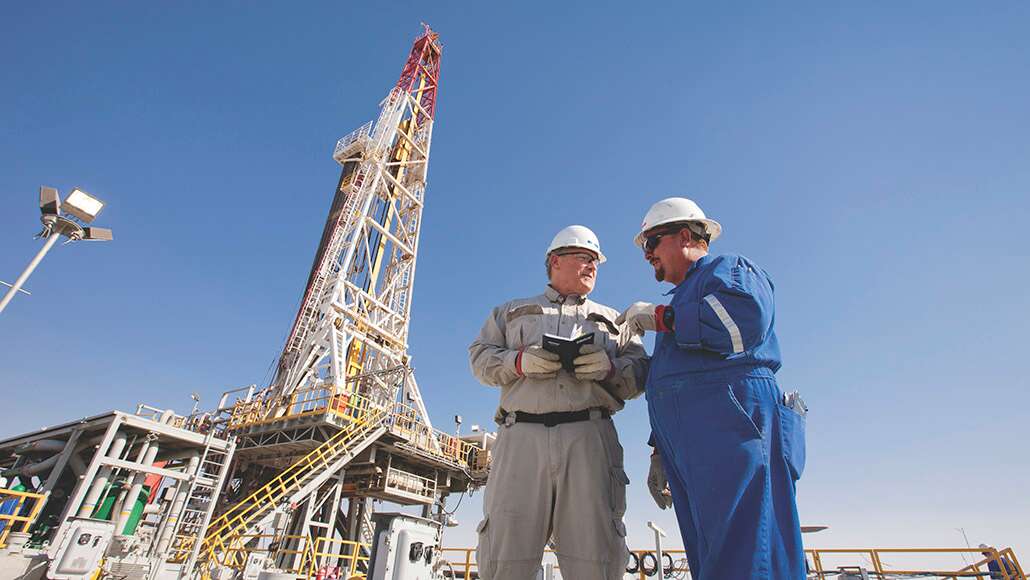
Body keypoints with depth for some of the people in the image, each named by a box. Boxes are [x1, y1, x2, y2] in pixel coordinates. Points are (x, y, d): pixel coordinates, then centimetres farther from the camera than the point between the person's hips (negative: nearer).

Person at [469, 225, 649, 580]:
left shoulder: (612, 320, 27)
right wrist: (520, 361, -7)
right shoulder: (511, 312, 25)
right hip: (522, 434, 0)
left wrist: (610, 367, -6)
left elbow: (640, 372, 16)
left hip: (590, 435, 1)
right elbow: (480, 357, 13)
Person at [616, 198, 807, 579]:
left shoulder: (729, 268, 9)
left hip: (732, 432, -8)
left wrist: (660, 316, -7)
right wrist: (661, 453, 24)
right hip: (689, 455, 8)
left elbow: (748, 316, -18)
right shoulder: (684, 299, 34)